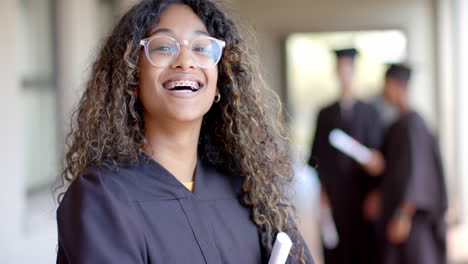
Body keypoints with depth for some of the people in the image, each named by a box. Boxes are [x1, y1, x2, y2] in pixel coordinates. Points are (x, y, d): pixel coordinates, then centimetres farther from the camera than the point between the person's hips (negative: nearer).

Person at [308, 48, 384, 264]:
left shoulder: (369, 113, 5)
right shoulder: (325, 114, 8)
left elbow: (377, 154, 2)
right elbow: (318, 155, 5)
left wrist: (375, 193, -5)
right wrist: (322, 191, -3)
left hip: (362, 195, 0)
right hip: (334, 196, 1)